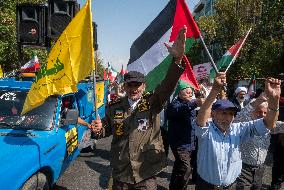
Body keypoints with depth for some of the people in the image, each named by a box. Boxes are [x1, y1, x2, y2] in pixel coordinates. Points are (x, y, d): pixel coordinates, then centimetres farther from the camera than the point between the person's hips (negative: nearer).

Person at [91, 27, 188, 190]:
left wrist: (177, 59, -41)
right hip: (120, 173, 2)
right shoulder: (114, 107, -1)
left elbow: (168, 85, -25)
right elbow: (107, 130, 14)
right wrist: (100, 128, -10)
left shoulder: (153, 103, -7)